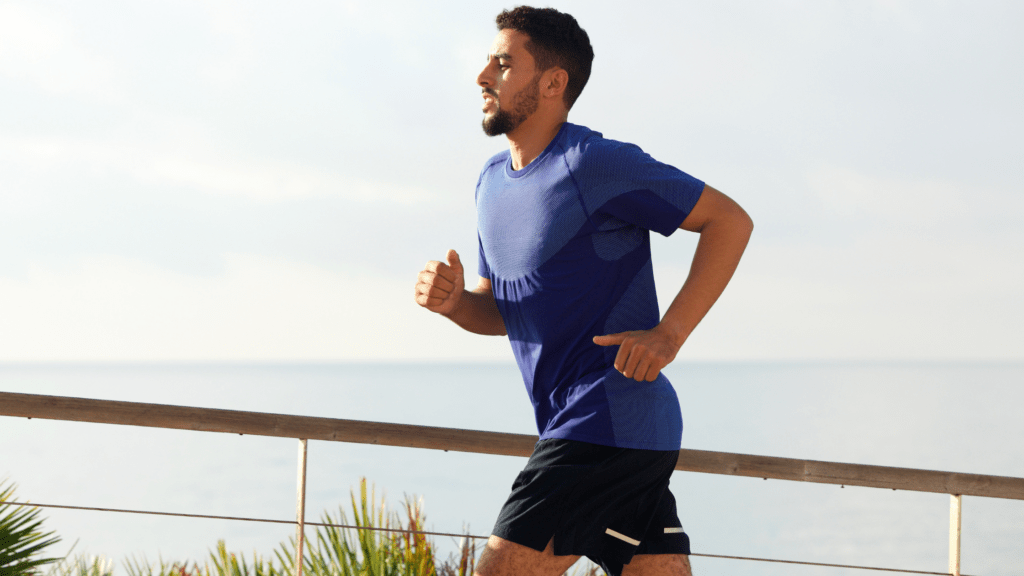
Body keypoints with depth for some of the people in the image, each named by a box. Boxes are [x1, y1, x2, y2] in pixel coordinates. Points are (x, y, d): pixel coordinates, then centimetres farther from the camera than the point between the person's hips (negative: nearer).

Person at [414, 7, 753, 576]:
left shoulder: (596, 162, -9)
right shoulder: (492, 181, 17)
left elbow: (730, 221, -8)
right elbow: (500, 312, 25)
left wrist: (669, 334, -16)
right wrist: (453, 301, 2)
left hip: (611, 421, -9)